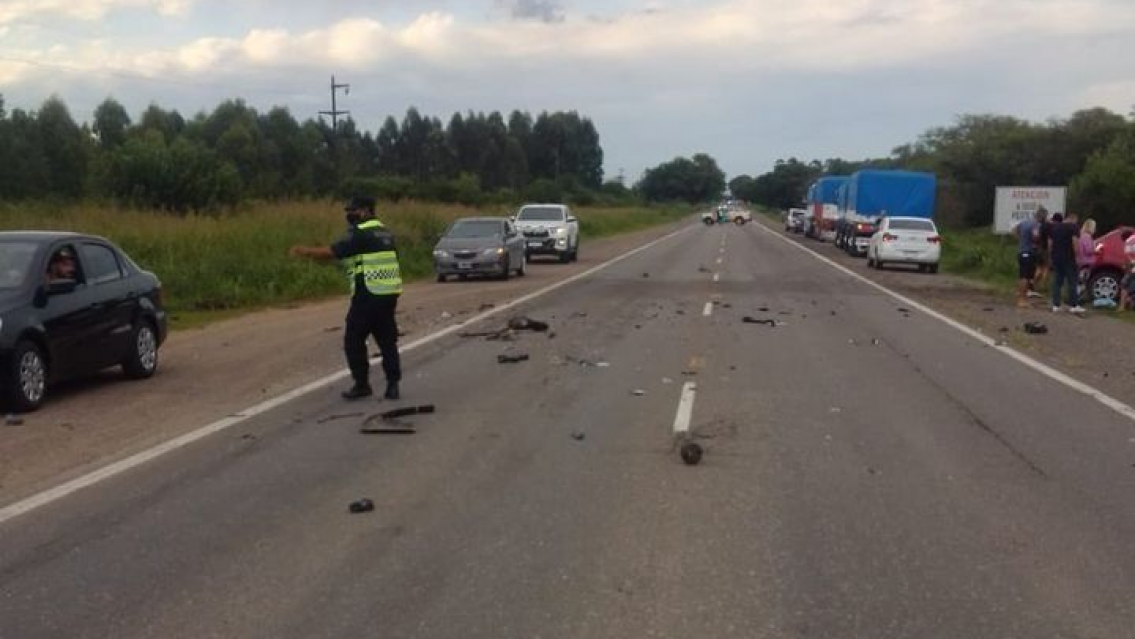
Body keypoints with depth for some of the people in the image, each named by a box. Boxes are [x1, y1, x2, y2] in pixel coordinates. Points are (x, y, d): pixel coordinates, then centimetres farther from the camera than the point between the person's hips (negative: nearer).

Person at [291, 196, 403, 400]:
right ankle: (393, 385, 9)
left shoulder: (361, 233, -11)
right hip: (389, 294, 8)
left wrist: (305, 251, -3)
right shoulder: (384, 232, 16)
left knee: (354, 340, 4)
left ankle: (362, 385, 9)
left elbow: (332, 252, -13)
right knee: (387, 340, 11)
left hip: (368, 296, -8)